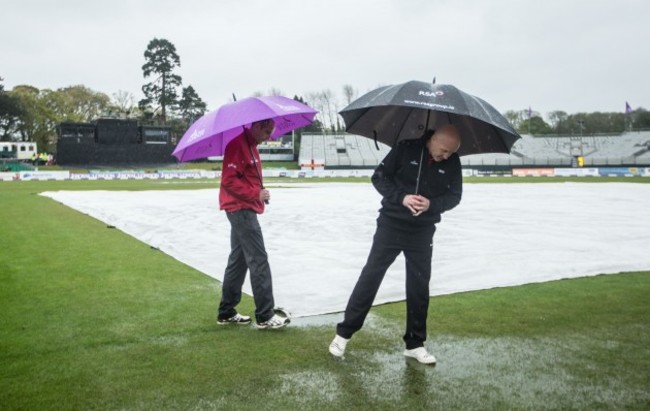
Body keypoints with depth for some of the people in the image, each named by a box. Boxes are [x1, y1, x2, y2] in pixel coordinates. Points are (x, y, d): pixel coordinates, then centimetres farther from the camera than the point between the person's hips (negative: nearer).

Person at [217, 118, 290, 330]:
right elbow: (229, 180, -21)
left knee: (238, 260, 12)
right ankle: (265, 316, -5)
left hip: (243, 208, 10)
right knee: (259, 261, -9)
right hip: (241, 209, -10)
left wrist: (258, 193, 4)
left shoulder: (250, 145, 16)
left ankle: (226, 312, 19)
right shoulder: (237, 144, -14)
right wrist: (255, 195, -19)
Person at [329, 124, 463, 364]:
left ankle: (415, 344, 20)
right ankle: (344, 333, 11)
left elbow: (454, 196, 2)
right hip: (391, 225, -2)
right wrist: (401, 197, -21)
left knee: (419, 286, 5)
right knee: (370, 277, 0)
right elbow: (379, 177, -7)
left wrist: (432, 204, -18)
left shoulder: (452, 162, -4)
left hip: (423, 233, 3)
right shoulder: (406, 148, -12)